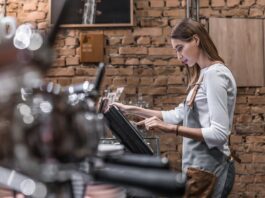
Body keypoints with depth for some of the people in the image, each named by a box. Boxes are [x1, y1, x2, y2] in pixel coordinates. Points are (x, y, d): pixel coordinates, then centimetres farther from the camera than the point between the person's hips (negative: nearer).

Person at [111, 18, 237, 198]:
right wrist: (132, 110, 10)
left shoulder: (214, 74, -16)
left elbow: (219, 133, -21)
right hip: (202, 166, 9)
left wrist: (170, 128, -25)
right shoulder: (203, 75, 13)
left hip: (207, 170, -9)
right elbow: (179, 115, 13)